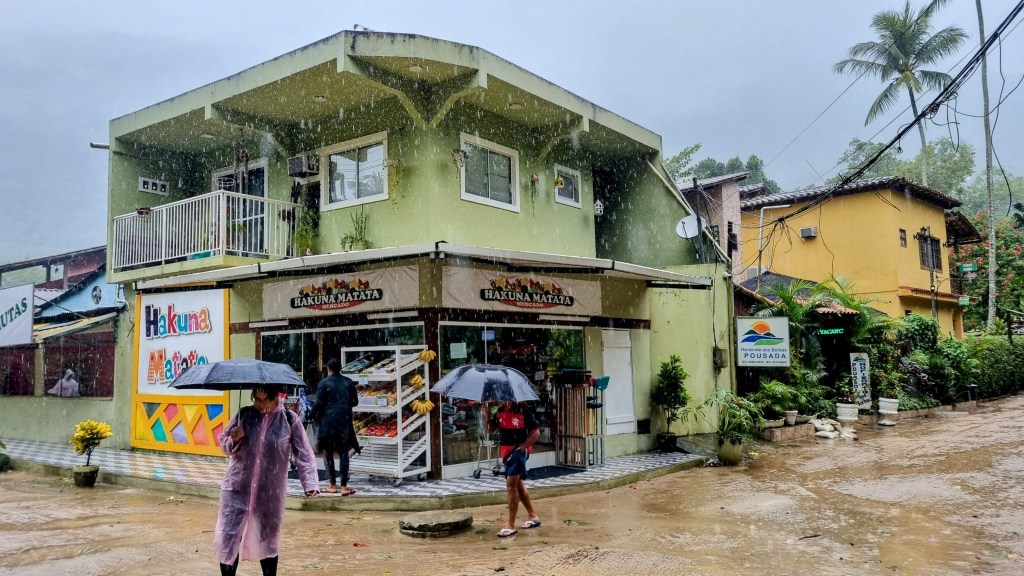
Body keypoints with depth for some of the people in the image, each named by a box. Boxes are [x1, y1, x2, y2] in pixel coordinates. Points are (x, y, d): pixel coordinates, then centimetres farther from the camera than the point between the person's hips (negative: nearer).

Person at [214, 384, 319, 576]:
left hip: (270, 493, -1)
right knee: (227, 539, 1)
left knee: (268, 541, 12)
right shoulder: (244, 415, 0)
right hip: (237, 490, 1)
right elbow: (224, 444, 8)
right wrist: (234, 439, -15)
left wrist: (310, 483, -18)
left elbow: (304, 455, -5)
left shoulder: (290, 421, -6)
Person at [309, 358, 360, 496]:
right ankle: (344, 486, 0)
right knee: (343, 453, 4)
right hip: (345, 422, 3)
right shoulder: (349, 382, 6)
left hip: (327, 422, -3)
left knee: (328, 453, 9)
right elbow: (355, 402, 11)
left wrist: (312, 415, 7)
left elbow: (319, 403, -10)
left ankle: (333, 485, 13)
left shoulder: (324, 383, -5)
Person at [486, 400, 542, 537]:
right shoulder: (500, 411, 4)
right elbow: (491, 428, 13)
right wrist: (487, 417, -5)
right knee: (518, 485, 18)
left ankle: (510, 525, -6)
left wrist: (523, 446, -18)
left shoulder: (523, 411, -14)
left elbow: (536, 433, -12)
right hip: (506, 451, 8)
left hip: (519, 450, -8)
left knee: (511, 485, -12)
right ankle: (533, 516, 34)